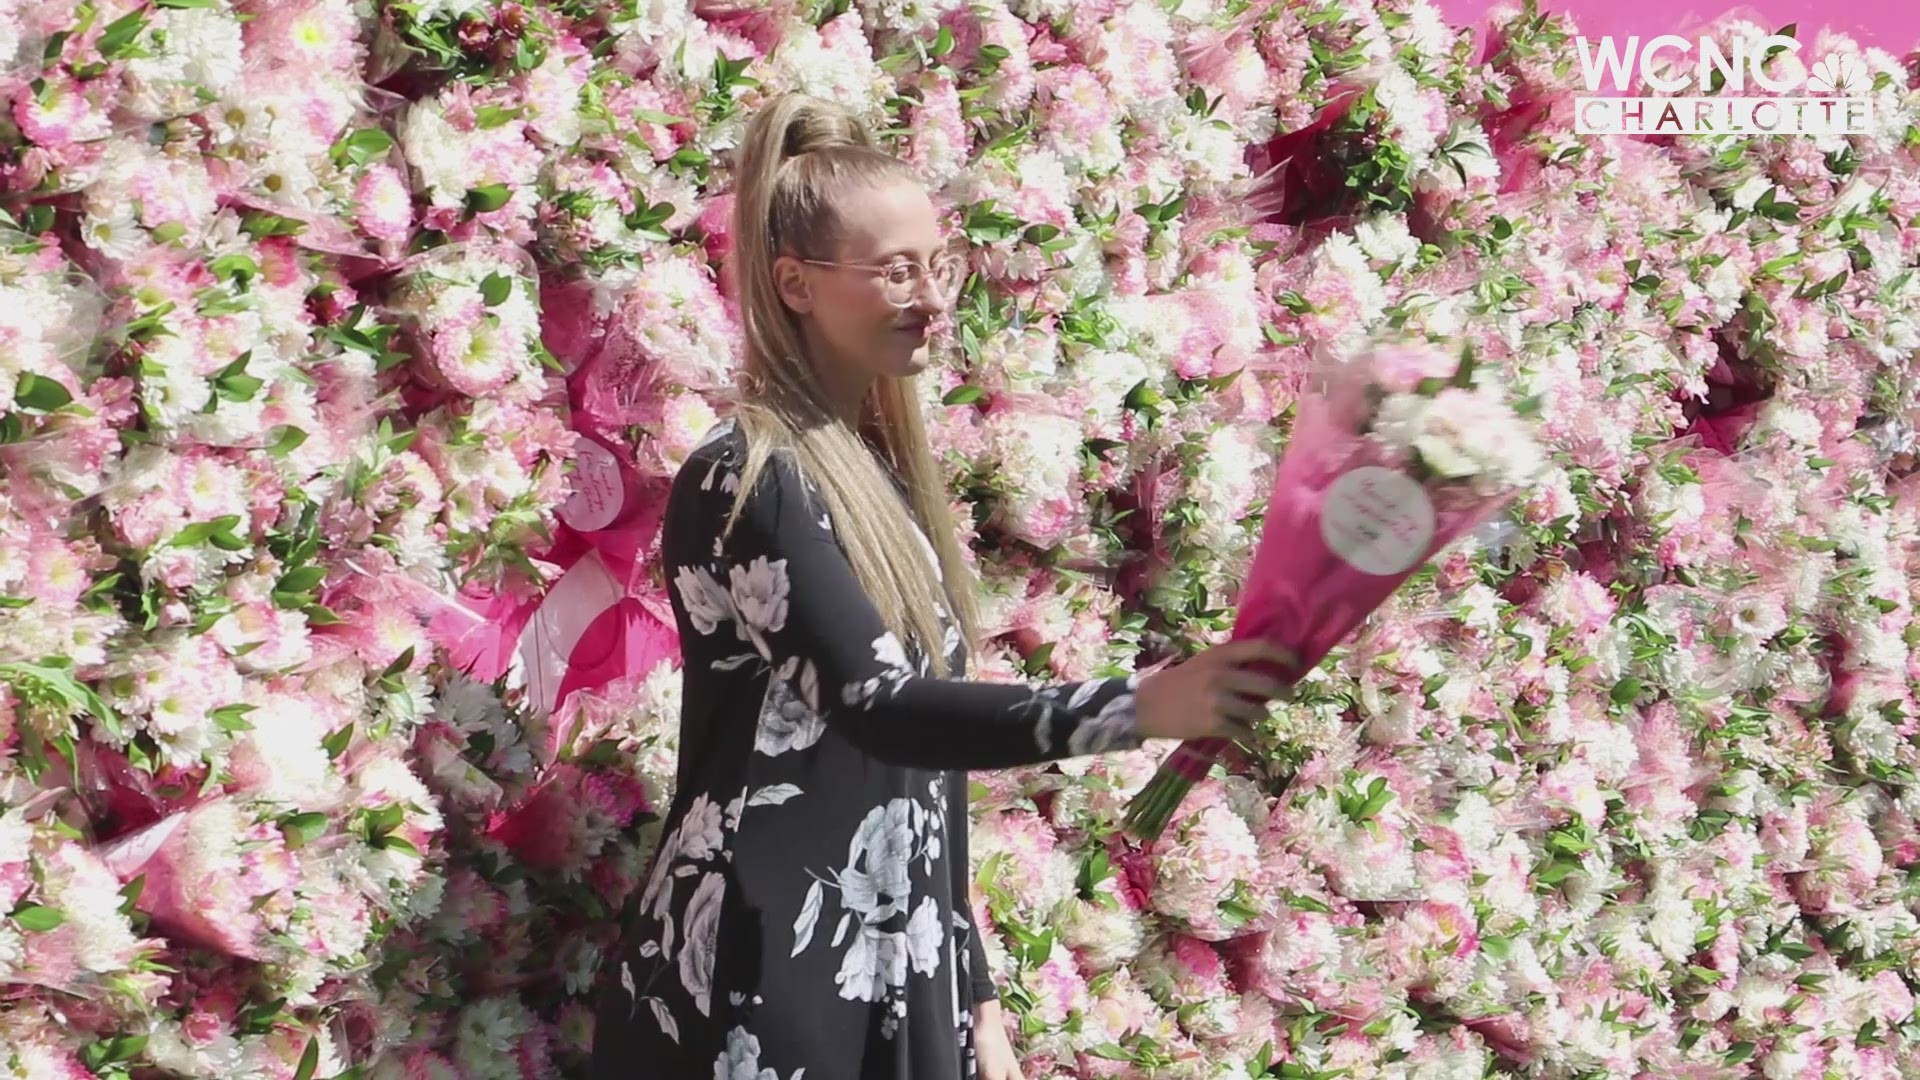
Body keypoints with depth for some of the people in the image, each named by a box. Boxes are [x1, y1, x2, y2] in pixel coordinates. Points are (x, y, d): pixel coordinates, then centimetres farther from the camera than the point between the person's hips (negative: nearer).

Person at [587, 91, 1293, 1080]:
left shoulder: (882, 470, 11)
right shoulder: (746, 478, -14)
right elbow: (878, 706, -27)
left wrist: (972, 997, 14)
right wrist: (1142, 707, -37)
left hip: (898, 985, 8)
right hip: (755, 999, -7)